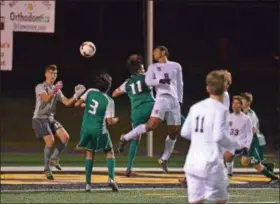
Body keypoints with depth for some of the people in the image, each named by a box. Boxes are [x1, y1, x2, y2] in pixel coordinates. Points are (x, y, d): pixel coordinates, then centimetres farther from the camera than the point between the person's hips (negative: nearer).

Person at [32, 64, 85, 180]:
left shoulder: (57, 90, 15)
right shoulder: (40, 87, -6)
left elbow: (67, 103, 8)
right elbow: (46, 99, -24)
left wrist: (76, 95, -7)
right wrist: (54, 91, -39)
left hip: (50, 119, 7)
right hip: (39, 118, -7)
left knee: (65, 137, -9)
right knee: (50, 141, -20)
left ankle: (54, 158, 7)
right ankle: (47, 168, -8)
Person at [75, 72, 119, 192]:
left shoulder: (90, 92, -1)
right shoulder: (109, 101, -9)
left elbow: (77, 104, 0)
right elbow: (110, 122, -10)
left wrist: (83, 105, 22)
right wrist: (116, 120, 12)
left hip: (86, 128, 3)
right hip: (99, 130, -3)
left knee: (89, 153, 18)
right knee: (109, 152, 16)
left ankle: (88, 183, 10)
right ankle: (111, 178, -4)